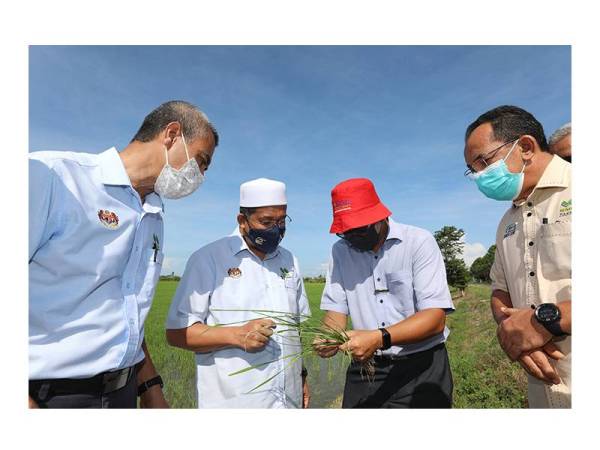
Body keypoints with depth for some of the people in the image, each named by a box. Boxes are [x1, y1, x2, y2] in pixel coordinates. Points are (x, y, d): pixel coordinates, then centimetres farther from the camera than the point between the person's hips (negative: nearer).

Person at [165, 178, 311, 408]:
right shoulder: (209, 259, -9)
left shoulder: (289, 261, 7)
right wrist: (236, 335, -23)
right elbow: (177, 332, -12)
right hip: (230, 402, -4)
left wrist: (302, 376, 9)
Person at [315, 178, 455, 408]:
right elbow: (336, 310, 0)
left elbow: (436, 319, -17)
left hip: (421, 369, -2)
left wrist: (380, 338, -31)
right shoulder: (340, 251, 1)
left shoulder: (419, 242, -11)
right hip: (364, 371, 3)